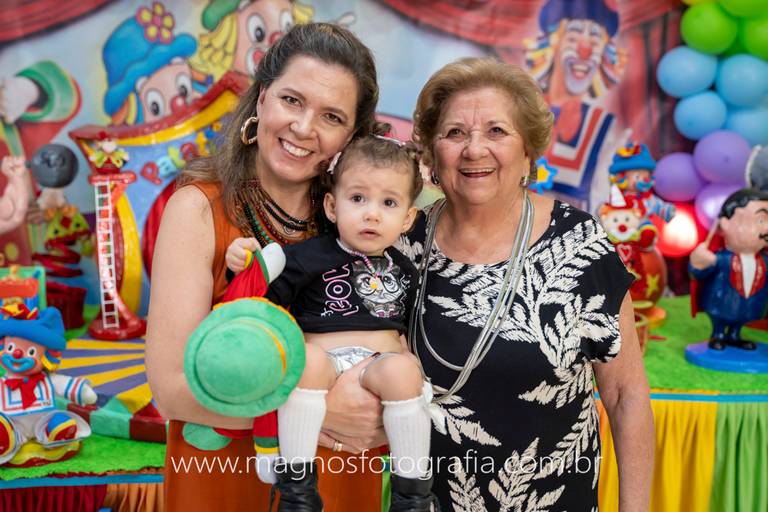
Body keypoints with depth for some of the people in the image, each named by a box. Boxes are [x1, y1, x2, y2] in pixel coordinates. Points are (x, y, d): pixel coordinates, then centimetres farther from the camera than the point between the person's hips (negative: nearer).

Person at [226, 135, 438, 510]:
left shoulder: (403, 269, 17)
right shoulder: (313, 256, 5)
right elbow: (266, 292, -2)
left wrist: (412, 362, 12)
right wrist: (248, 262, -18)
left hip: (380, 362, 2)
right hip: (323, 357, -2)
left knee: (401, 370, -32)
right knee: (307, 361, -36)